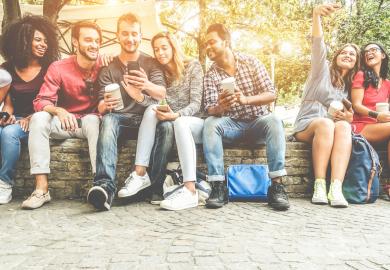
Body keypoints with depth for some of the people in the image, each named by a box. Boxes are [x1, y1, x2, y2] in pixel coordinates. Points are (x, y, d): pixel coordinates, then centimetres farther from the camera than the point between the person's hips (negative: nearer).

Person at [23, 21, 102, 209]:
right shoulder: (58, 68, -7)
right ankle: (41, 188, -31)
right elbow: (41, 101, -13)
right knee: (39, 118, -27)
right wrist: (59, 111, -36)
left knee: (93, 119, -34)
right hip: (63, 122, 1)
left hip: (91, 122, -1)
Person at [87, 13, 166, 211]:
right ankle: (105, 185, -48)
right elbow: (101, 107, 0)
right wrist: (105, 105, -26)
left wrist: (147, 86, -32)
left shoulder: (151, 63, 9)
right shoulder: (109, 69, 11)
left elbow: (162, 94, -8)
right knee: (108, 119, -33)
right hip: (120, 118, 1)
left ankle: (154, 181, -34)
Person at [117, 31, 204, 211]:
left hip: (193, 123, -3)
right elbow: (154, 103, 1)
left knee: (178, 123, -37)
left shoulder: (193, 66, 1)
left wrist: (176, 115, -29)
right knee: (152, 109, -28)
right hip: (170, 122, 3)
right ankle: (140, 173, -36)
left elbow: (196, 104, -9)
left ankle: (190, 190, -49)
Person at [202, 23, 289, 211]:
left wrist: (245, 99, -28)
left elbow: (271, 94, -9)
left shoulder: (251, 62, -2)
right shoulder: (210, 75, 0)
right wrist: (220, 108, -34)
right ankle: (218, 186, -31)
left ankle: (277, 186, -33)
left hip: (258, 122, 0)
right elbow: (210, 110, -9)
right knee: (210, 123, -29)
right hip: (231, 125, 1)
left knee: (274, 121, -32)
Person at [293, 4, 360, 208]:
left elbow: (347, 116, 22)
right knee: (325, 123, -38)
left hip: (333, 127, 3)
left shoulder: (350, 87, 23)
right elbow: (318, 46, -9)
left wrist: (349, 118, -6)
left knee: (343, 126, -34)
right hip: (307, 126, -3)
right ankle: (319, 186, -40)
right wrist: (316, 15, -28)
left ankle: (336, 188, -49)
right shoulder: (322, 70, 10)